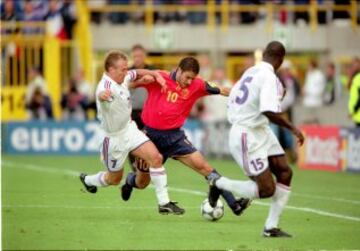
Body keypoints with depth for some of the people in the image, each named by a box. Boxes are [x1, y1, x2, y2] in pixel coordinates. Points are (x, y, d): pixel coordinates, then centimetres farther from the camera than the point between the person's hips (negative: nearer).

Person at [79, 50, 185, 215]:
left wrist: (156, 75, 2)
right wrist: (103, 95, -82)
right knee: (114, 179, 14)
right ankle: (87, 180, 47)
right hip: (115, 138, -6)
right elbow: (102, 94, -58)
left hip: (130, 129, 6)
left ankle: (164, 203, -7)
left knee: (156, 157, -14)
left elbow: (138, 73, 18)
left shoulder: (123, 78, -5)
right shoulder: (106, 86, -31)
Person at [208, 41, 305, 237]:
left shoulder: (250, 72, 7)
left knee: (285, 172, 4)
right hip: (247, 137, -10)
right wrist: (292, 128, -21)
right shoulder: (269, 77, -19)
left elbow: (231, 99, 14)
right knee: (267, 189, -7)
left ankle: (271, 227, 7)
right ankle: (219, 183, 9)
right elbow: (268, 111, -30)